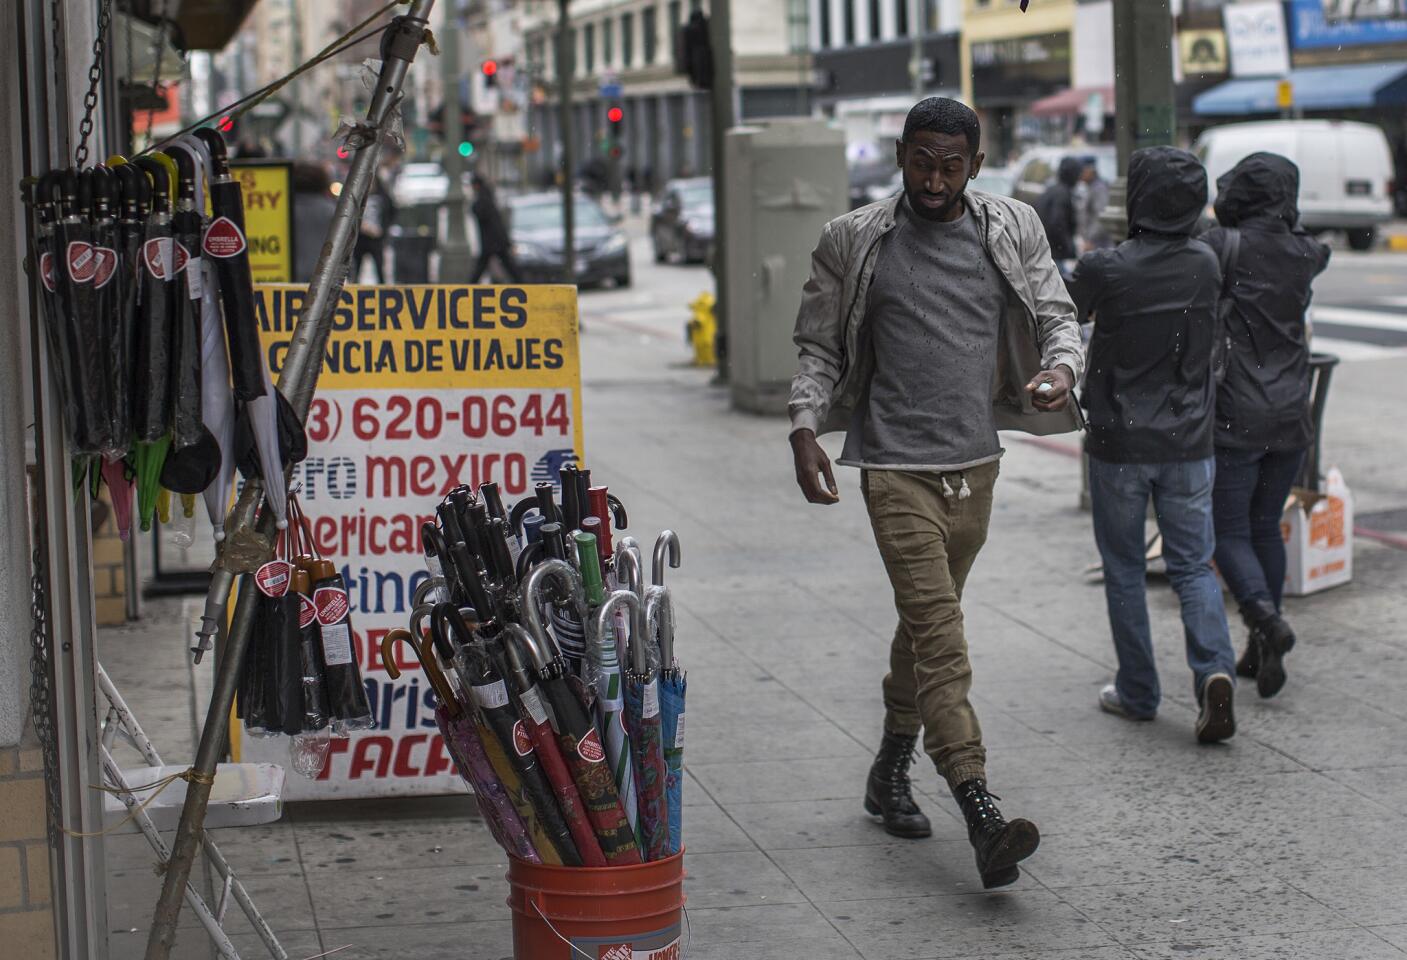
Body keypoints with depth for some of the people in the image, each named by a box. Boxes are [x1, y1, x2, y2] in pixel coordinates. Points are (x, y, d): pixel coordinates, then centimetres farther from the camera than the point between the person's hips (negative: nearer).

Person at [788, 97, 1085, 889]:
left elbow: (1057, 313, 7)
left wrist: (1061, 369, -15)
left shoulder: (1013, 231, 5)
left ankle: (891, 770, 35)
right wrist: (805, 430, -7)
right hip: (895, 465, -4)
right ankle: (983, 814, -22)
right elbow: (819, 347, 6)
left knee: (931, 617, 16)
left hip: (976, 462, 4)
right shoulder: (854, 243, 0)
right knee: (938, 628, -14)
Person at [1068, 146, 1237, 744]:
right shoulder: (1205, 265, -3)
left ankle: (1138, 693, 18)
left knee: (1124, 570, 12)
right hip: (1188, 445, 3)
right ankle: (1213, 669, -13)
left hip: (1119, 445, -2)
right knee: (1193, 566, 9)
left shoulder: (1104, 269, -16)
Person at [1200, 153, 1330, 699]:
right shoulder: (1304, 254, 3)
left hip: (1236, 417, -5)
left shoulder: (1224, 246, -12)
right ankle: (1261, 652, 17)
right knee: (1266, 527, 16)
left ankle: (1265, 616, -23)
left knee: (1228, 531, 1)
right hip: (1291, 416, 5)